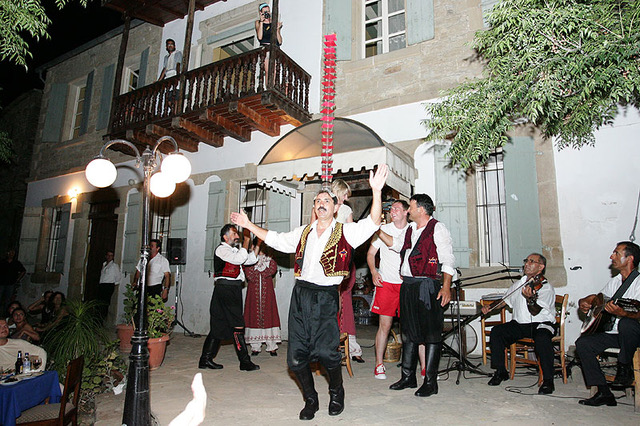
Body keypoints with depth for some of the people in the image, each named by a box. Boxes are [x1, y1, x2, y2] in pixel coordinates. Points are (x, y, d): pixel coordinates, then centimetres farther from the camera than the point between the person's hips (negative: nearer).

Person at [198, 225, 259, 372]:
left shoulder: (234, 250, 21)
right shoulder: (221, 249, -6)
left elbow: (250, 259, 19)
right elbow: (239, 259, -21)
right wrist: (246, 241, -13)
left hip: (233, 290, 10)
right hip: (225, 289, -10)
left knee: (219, 325, 12)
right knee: (237, 326, -7)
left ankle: (205, 359, 19)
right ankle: (245, 362, -1)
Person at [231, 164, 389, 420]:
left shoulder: (345, 232, 3)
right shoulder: (303, 233, 18)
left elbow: (372, 223, -11)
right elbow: (275, 240, 27)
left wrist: (376, 191, -24)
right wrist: (249, 225, 26)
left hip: (326, 297, -4)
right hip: (300, 294, 5)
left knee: (325, 351, -9)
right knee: (296, 354, 4)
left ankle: (336, 392, 23)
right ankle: (310, 399, 28)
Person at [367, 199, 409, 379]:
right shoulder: (383, 229, 7)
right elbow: (371, 253, 10)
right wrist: (374, 272, -5)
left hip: (407, 284, 0)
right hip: (386, 283, 0)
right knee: (384, 325, 1)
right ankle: (379, 365, 12)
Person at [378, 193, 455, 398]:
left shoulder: (437, 228, -5)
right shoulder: (410, 229, 16)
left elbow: (448, 260, -9)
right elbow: (396, 244, 26)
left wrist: (446, 287, -17)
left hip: (427, 286, -8)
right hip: (407, 285, 8)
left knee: (431, 333, 1)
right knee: (409, 332, 13)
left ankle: (430, 381, 10)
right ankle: (408, 377, 24)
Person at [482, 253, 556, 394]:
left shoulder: (546, 288, -8)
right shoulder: (518, 284, 12)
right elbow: (505, 300, 22)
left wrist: (530, 297, -42)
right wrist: (490, 307, 5)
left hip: (541, 324, -5)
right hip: (519, 324, 5)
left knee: (542, 338, -37)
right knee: (496, 331, -18)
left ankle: (548, 380, -19)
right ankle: (500, 372, -5)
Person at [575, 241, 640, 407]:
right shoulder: (614, 281, 15)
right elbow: (596, 297, 24)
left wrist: (622, 313, -45)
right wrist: (583, 302, 2)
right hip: (613, 333, 7)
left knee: (626, 324, -40)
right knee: (582, 343, -13)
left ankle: (625, 368, -14)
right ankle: (604, 393, -9)